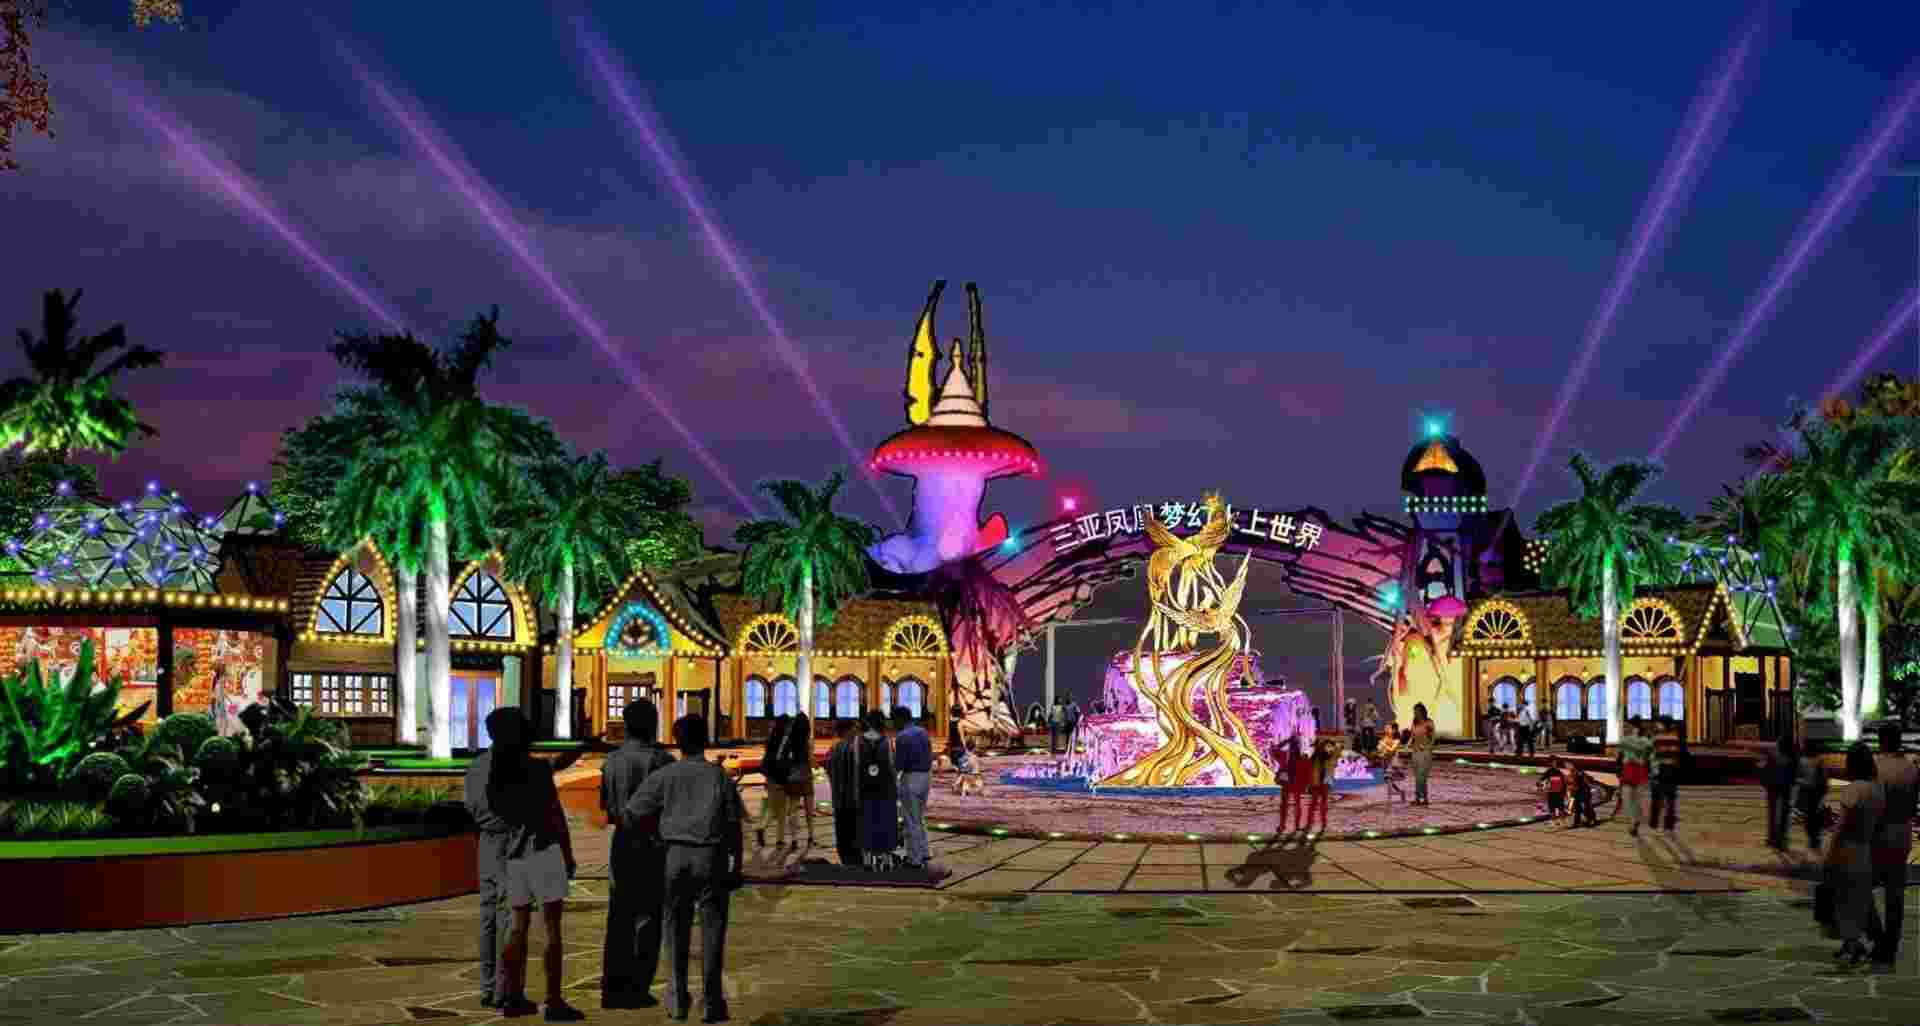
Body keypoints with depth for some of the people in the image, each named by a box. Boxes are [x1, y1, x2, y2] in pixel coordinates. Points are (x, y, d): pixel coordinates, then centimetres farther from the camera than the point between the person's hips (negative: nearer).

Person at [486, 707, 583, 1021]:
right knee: (552, 927, -3)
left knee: (519, 925, 14)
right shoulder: (538, 768, -11)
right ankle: (554, 1002, -5)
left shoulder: (496, 772, 5)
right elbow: (556, 815, -10)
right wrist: (569, 855, -2)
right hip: (544, 850, -6)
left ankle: (513, 997, 13)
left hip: (512, 853, 6)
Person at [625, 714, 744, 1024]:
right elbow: (735, 825, -4)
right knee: (712, 929, 4)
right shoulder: (720, 776, -2)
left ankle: (679, 999, 18)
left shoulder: (664, 776, 0)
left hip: (677, 853, 1)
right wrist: (737, 865, 3)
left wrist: (661, 832, 13)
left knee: (678, 928, 13)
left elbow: (635, 812, -3)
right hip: (713, 856, -1)